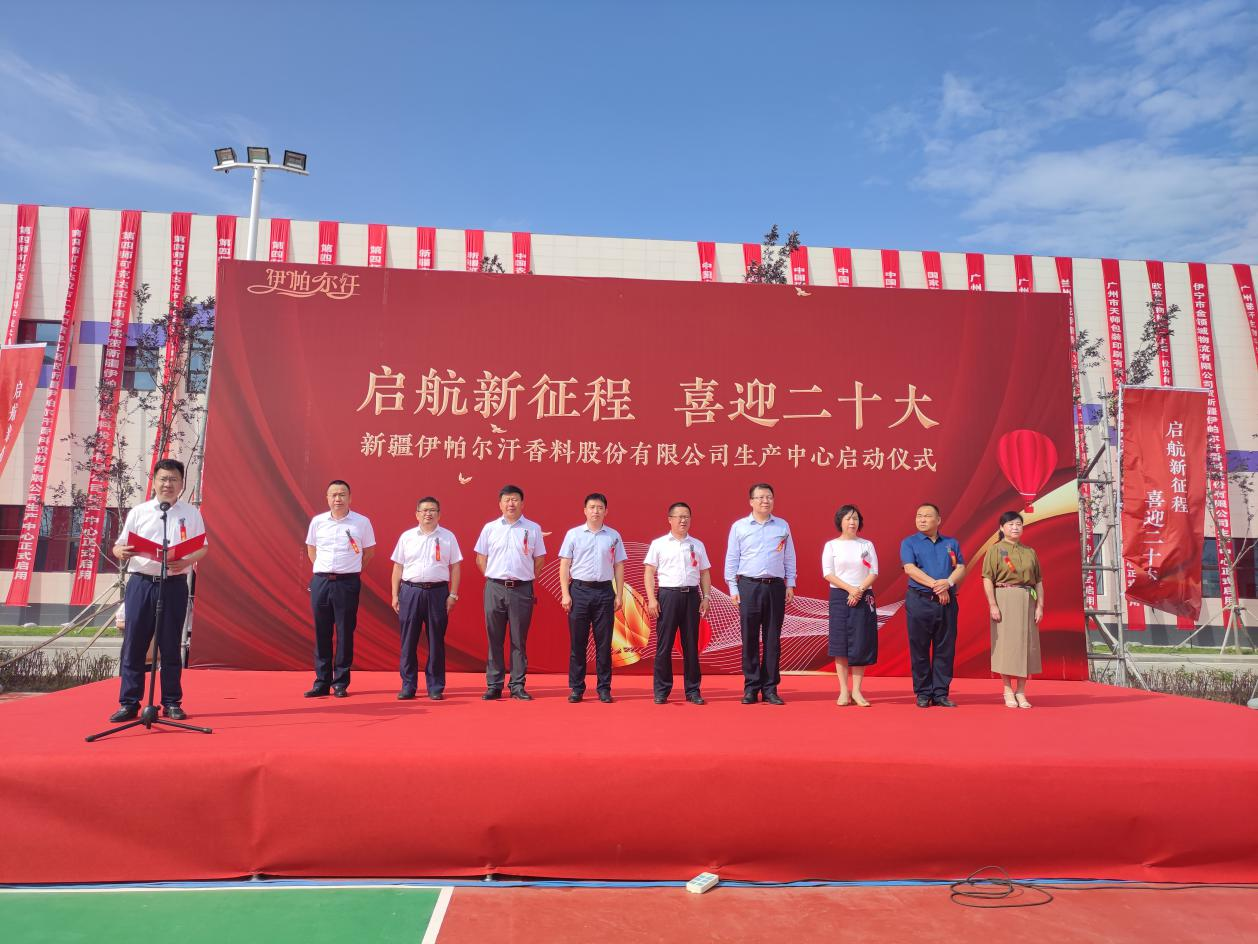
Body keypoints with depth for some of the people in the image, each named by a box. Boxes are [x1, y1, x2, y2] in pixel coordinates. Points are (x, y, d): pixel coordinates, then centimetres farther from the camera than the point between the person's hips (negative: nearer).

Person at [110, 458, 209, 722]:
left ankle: (172, 703, 15)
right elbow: (119, 547, 7)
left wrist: (187, 561, -15)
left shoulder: (191, 513, 7)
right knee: (134, 644, 2)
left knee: (171, 646, 6)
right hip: (141, 583, 1)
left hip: (174, 585, 0)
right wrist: (122, 552, -17)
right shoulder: (138, 512, 7)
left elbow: (203, 547, 5)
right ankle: (129, 703, 12)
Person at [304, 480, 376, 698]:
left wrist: (352, 570, 7)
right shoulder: (317, 521, 5)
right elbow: (311, 548, 19)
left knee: (345, 633, 3)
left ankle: (341, 683, 12)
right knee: (321, 633, 7)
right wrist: (322, 570, 12)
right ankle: (321, 682, 17)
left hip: (347, 583, -2)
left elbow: (369, 551, 9)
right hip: (320, 581, 2)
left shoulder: (362, 522, -2)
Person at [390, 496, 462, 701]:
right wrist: (395, 595, 4)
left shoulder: (448, 537, 5)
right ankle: (408, 686, 13)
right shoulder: (407, 537, 9)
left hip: (438, 592, -1)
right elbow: (398, 567, 10)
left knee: (436, 642, 4)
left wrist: (453, 595, -2)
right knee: (408, 641, 4)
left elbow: (455, 567, 5)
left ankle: (435, 687, 12)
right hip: (410, 591, 1)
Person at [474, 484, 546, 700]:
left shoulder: (533, 529, 4)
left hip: (522, 590, -1)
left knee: (519, 640, 5)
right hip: (495, 589, 1)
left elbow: (539, 559, 10)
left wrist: (525, 578, 5)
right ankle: (493, 686, 13)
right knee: (494, 639, 6)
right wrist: (494, 578, 5)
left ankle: (517, 686, 12)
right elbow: (480, 559, 12)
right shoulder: (490, 528, 6)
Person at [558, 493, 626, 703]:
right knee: (577, 642, 3)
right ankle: (576, 688, 12)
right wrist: (565, 594, -5)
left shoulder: (614, 536, 7)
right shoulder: (573, 534, 4)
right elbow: (565, 565, 3)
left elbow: (618, 567, 9)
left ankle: (604, 688, 13)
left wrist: (619, 595, 3)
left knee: (604, 642, 4)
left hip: (604, 591, 1)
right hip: (579, 590, -1)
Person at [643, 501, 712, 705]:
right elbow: (649, 572, 1)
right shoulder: (658, 544, 4)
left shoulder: (697, 545, 13)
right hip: (667, 595, -2)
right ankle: (661, 691, 9)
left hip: (692, 596, 2)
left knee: (691, 645, 5)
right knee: (664, 645, 0)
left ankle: (693, 690, 13)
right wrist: (651, 599, -8)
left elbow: (704, 573, 15)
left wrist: (706, 597, 4)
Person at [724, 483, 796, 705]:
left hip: (775, 587, 2)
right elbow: (731, 559, 5)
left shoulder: (783, 526, 10)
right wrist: (733, 588, 0)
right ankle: (751, 688, 9)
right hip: (749, 586, -2)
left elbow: (789, 557, 13)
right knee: (750, 639, 0)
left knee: (772, 639, 5)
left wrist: (790, 584, 8)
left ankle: (770, 688, 12)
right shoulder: (739, 527, 4)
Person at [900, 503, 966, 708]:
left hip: (947, 601, 3)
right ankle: (923, 693, 9)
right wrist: (936, 585, -15)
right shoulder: (909, 543, 5)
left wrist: (948, 582, -15)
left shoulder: (951, 543, 15)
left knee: (945, 649, 4)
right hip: (919, 601, -3)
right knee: (919, 649, 0)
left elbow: (961, 568, 5)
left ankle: (941, 693, 12)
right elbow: (910, 569, -8)